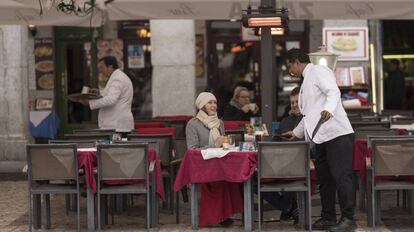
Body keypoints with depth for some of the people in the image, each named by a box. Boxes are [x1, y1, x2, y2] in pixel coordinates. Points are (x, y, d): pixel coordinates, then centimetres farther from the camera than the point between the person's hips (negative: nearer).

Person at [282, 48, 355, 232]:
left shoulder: (318, 71, -4)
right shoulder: (307, 81, 24)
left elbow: (334, 92, -21)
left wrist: (328, 109, -39)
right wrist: (297, 133, 31)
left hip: (337, 134, -10)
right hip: (321, 136, 10)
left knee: (341, 177, -10)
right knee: (324, 179, 10)